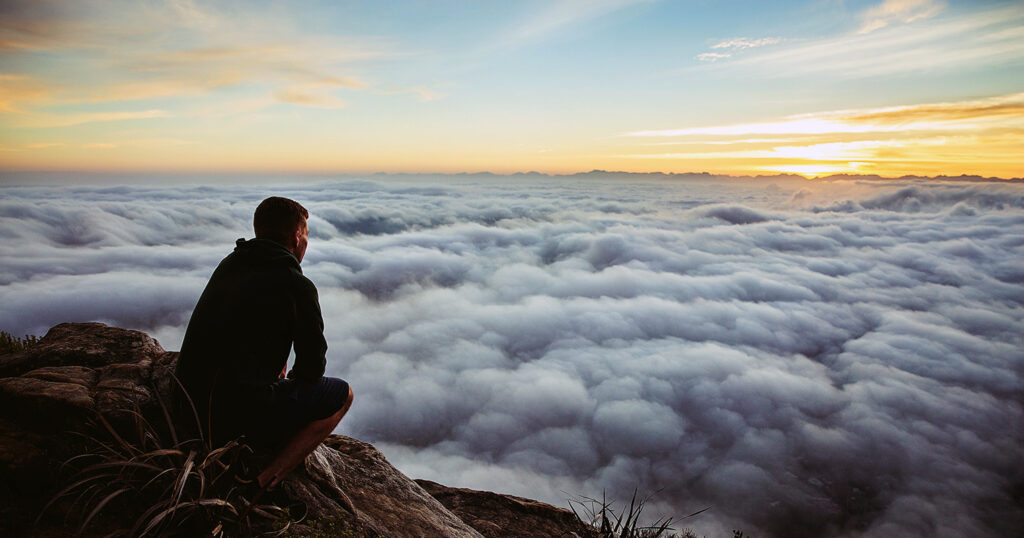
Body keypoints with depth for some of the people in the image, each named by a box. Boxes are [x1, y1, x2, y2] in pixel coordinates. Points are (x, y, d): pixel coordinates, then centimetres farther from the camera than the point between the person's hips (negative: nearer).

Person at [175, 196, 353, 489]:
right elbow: (312, 368, -4)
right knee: (342, 394, 8)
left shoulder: (228, 264, 9)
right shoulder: (297, 286, -13)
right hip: (238, 417, -8)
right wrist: (293, 378, 17)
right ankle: (264, 479, 0)